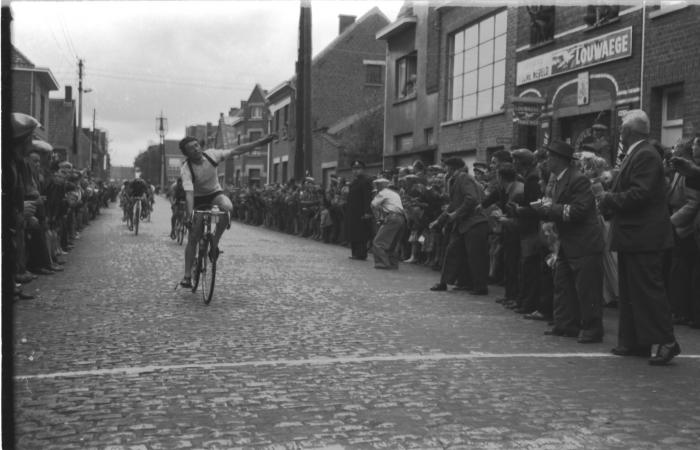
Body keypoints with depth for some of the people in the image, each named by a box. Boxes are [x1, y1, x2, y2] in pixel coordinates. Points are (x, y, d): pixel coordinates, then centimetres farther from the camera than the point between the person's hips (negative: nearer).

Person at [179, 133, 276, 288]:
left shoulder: (210, 154, -18)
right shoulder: (185, 169, -26)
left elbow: (237, 150, -18)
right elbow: (189, 192, -37)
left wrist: (261, 141, -23)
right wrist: (190, 215, -51)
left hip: (215, 193, 2)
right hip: (198, 200, -1)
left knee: (227, 207, -35)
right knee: (193, 238, -5)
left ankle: (214, 243, -16)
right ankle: (187, 276, 3)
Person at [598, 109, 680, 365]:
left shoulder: (646, 155, -16)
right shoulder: (635, 155, 16)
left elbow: (639, 194, -24)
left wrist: (609, 199, -13)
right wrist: (609, 201, 1)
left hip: (643, 237, -11)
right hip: (632, 237, 11)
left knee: (649, 289, -7)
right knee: (630, 292, 14)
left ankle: (666, 342, -2)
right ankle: (635, 343, 20)